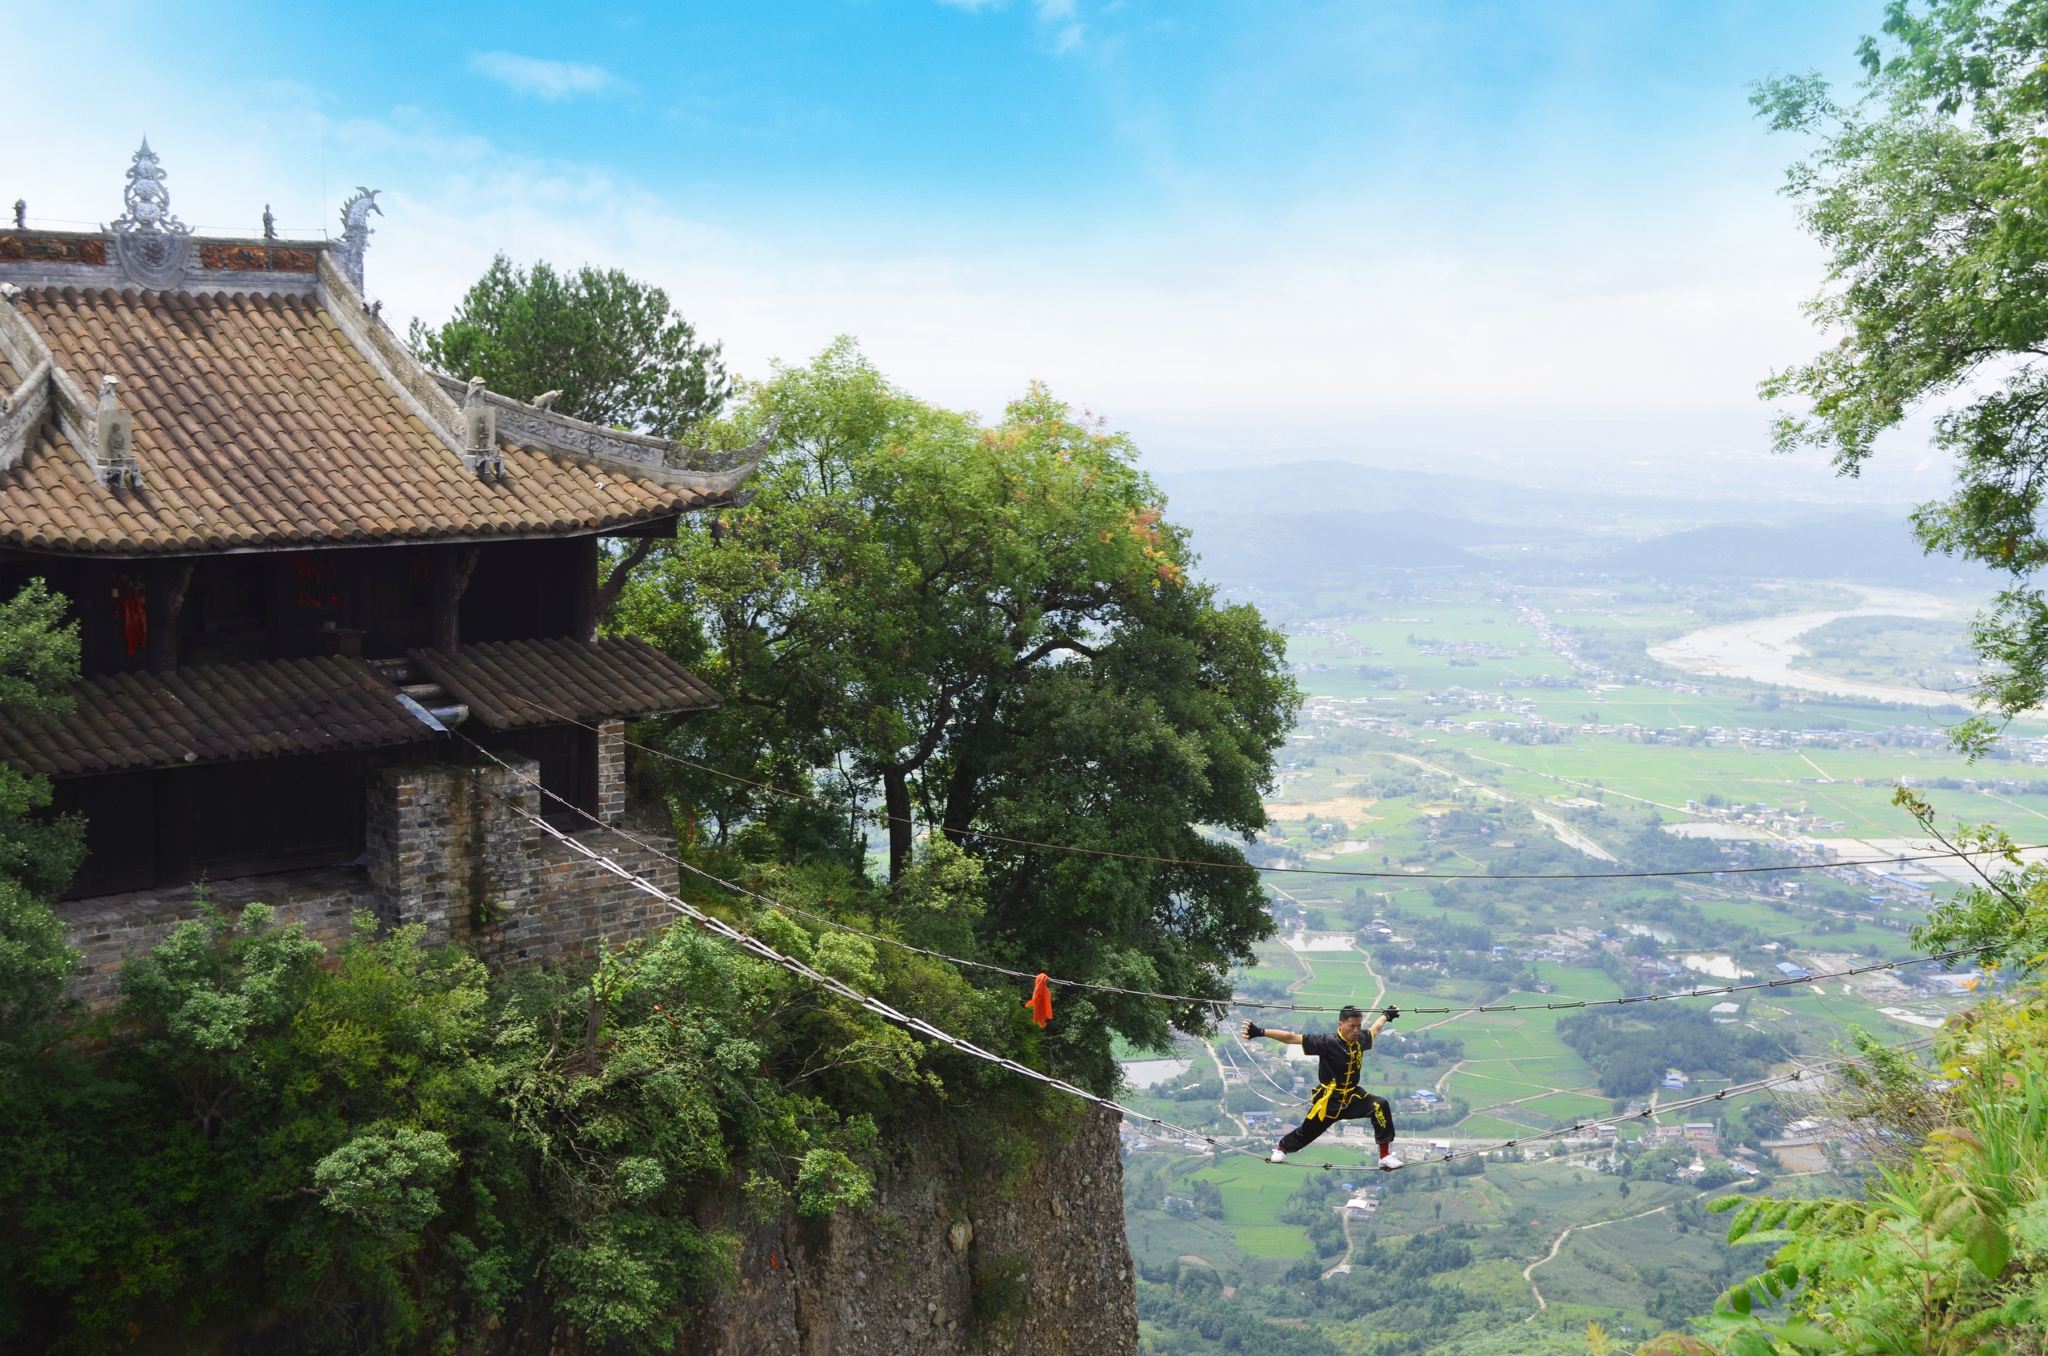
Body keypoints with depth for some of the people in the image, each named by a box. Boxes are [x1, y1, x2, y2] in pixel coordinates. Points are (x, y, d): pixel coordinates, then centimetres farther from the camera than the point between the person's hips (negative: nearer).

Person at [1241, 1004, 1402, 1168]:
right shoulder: (1327, 1043, -23)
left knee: (1381, 1105, -21)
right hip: (1328, 1100, -4)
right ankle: (1281, 1147, 46)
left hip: (1352, 1097, 4)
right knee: (1307, 1132, 11)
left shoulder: (1360, 1039, -7)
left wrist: (1386, 1015, 37)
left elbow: (1374, 1029, 19)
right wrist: (1260, 1032, -37)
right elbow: (1291, 1038, -28)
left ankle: (1385, 1155, -12)